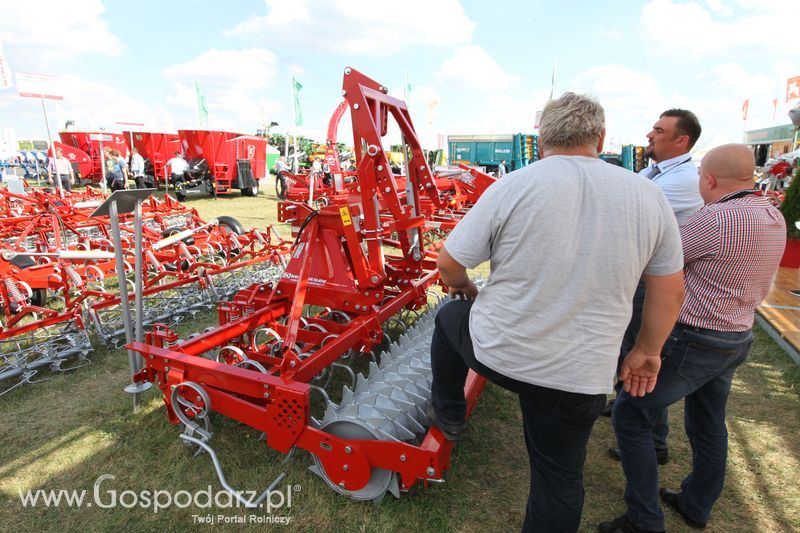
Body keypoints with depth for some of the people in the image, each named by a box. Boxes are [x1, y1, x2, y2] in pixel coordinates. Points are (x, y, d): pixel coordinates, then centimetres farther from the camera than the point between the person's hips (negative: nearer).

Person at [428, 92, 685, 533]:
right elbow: (670, 290, 5)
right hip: (581, 376, 3)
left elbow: (449, 265, -8)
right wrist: (647, 351, 18)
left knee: (449, 318, 30)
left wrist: (465, 289, 14)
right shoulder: (648, 196, -3)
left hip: (497, 352, -2)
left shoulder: (511, 187, -13)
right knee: (560, 478, 23)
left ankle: (448, 416, 43)